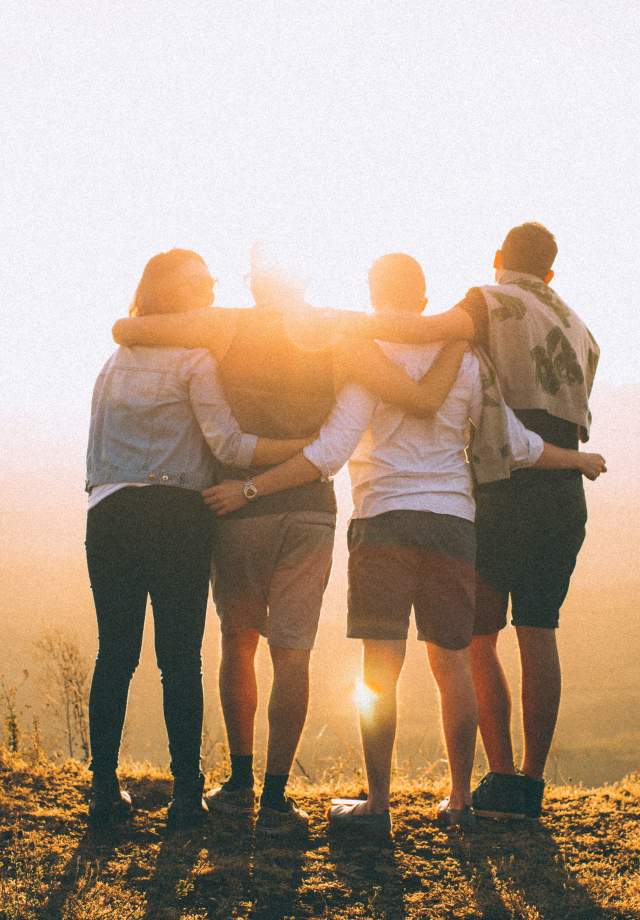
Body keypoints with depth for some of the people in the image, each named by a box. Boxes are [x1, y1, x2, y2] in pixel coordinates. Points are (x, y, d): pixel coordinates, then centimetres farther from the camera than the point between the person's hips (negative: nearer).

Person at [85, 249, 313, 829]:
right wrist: (313, 448, -9)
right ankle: (186, 792, 0)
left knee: (115, 653, 7)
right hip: (174, 517, -5)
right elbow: (228, 444, -10)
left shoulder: (115, 361, 19)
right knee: (180, 656, -1)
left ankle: (104, 788, 7)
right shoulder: (194, 360, -1)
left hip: (108, 515, 5)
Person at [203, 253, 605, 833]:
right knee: (452, 663, 11)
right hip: (453, 521, 4)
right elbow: (516, 444, 12)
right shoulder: (463, 360, 8)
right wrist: (580, 460, 29)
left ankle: (378, 803, -2)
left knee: (381, 668, -3)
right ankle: (460, 799, 16)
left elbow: (329, 454, -13)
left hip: (385, 521, -4)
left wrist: (251, 490, -11)